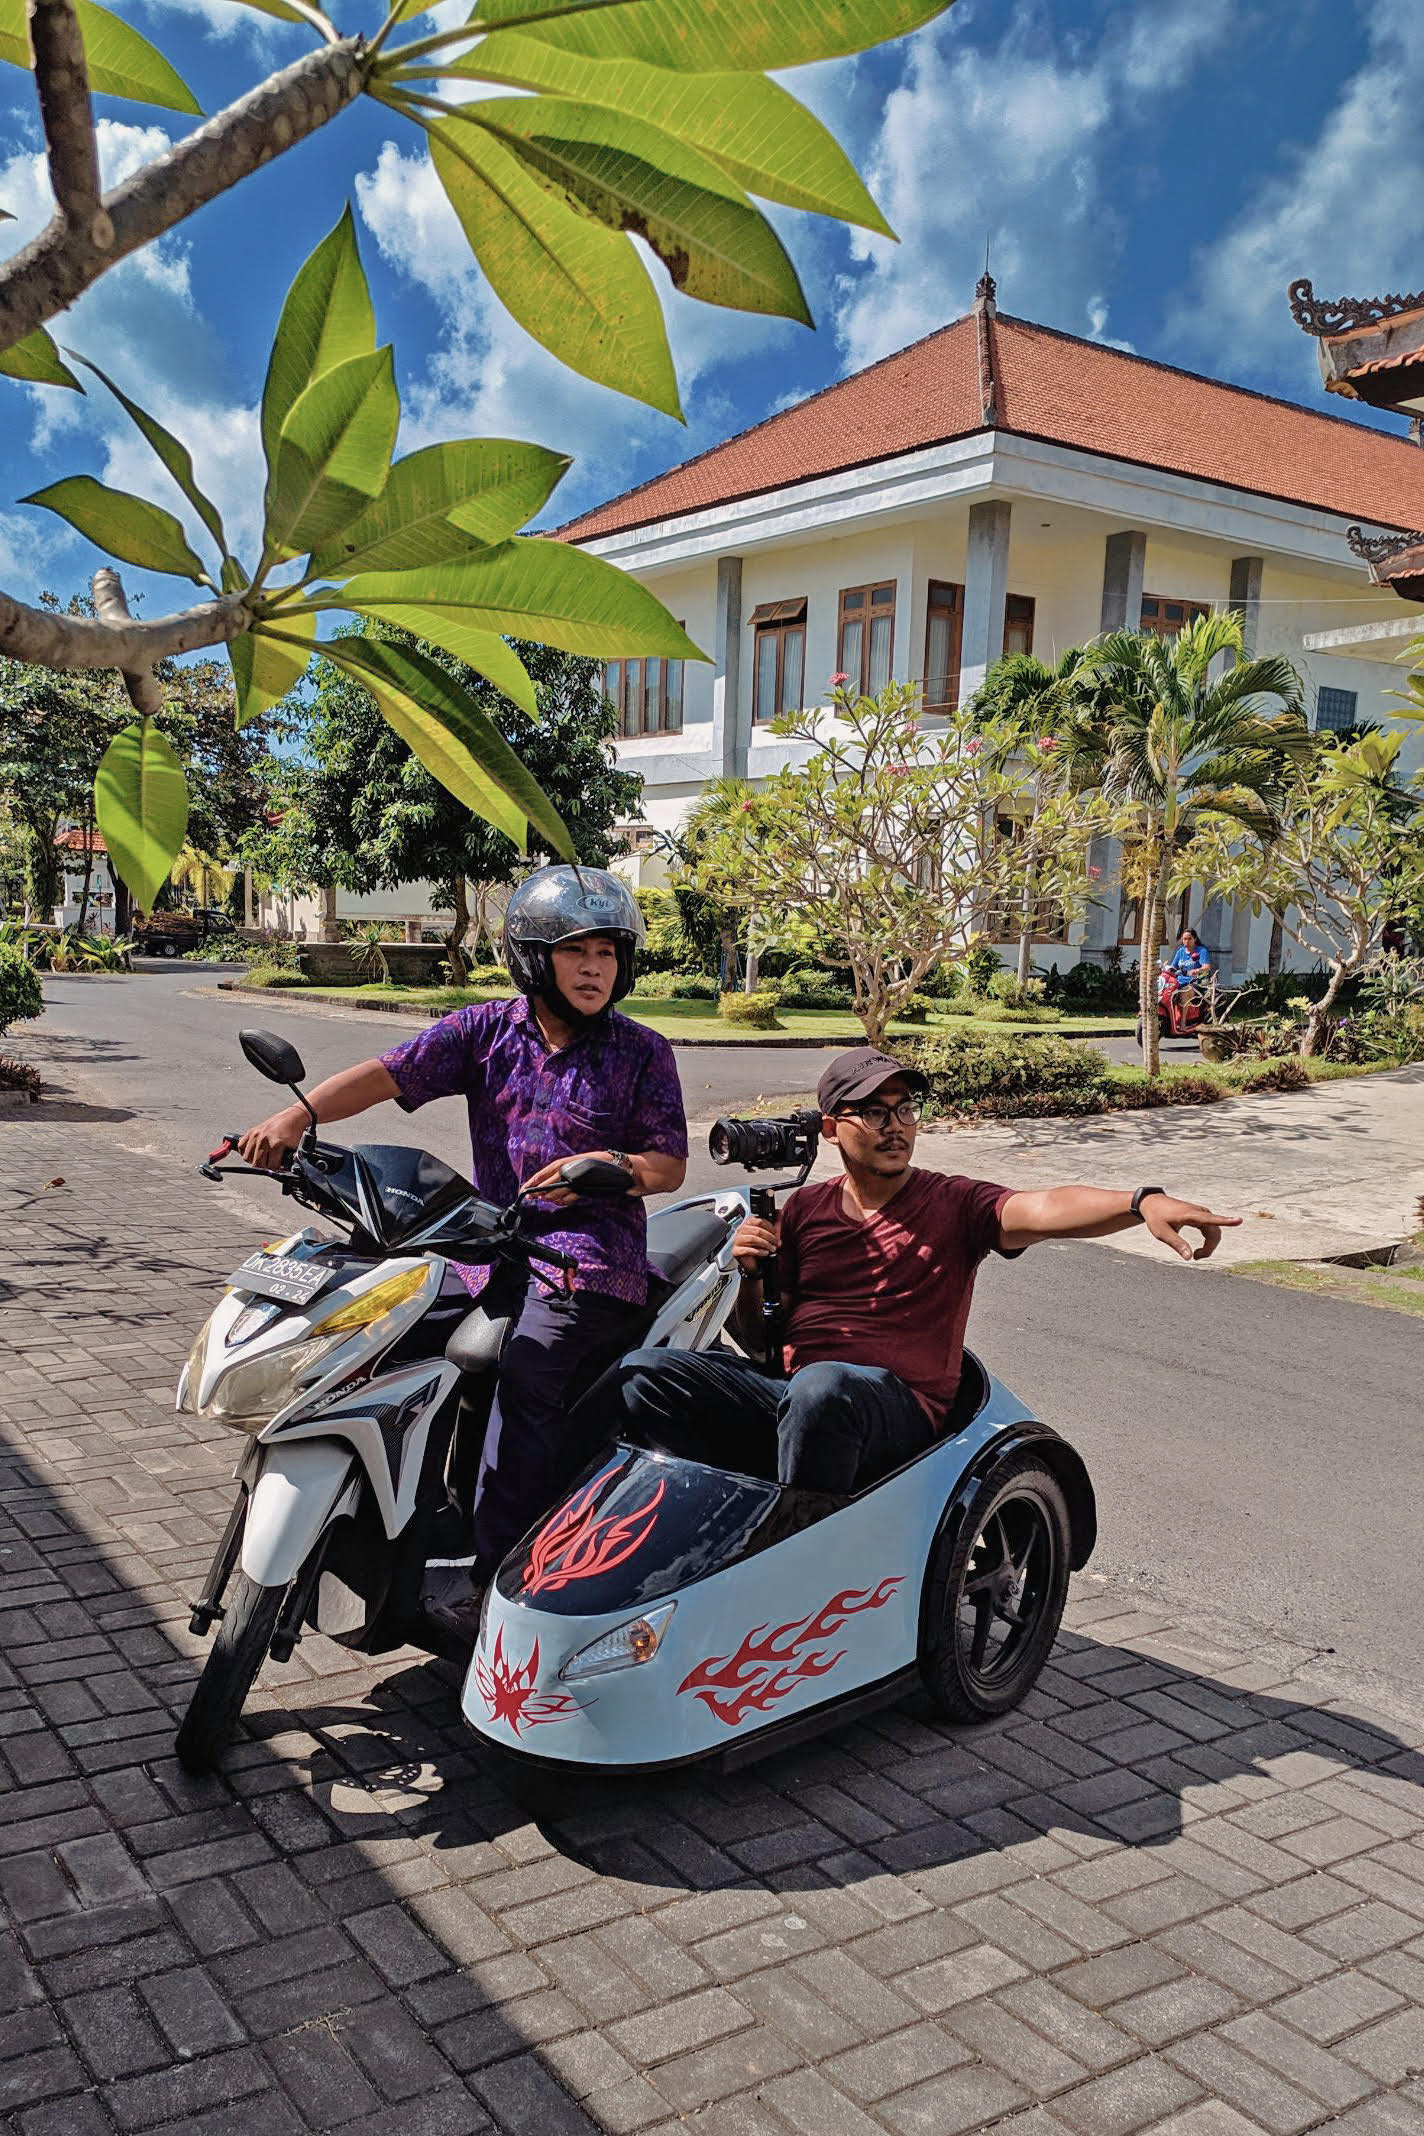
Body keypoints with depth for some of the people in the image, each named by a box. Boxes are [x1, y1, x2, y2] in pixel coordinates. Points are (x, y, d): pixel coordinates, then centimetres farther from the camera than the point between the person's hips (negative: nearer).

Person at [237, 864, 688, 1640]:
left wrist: (606, 1164, -18)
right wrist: (296, 1115, -19)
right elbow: (389, 1073, -3)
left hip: (591, 1244, -4)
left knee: (529, 1373, -26)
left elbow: (670, 1165, 3)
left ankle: (492, 1574, -23)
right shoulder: (486, 1030, 8)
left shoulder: (641, 1052, 5)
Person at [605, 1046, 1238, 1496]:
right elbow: (758, 1339, 18)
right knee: (641, 1375, -15)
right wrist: (749, 1274, -5)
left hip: (894, 1407, -4)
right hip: (784, 1388, 4)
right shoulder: (806, 1208, 16)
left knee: (820, 1388, -39)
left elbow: (1041, 1208, -17)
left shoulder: (953, 1204, 5)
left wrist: (1142, 1202, -37)